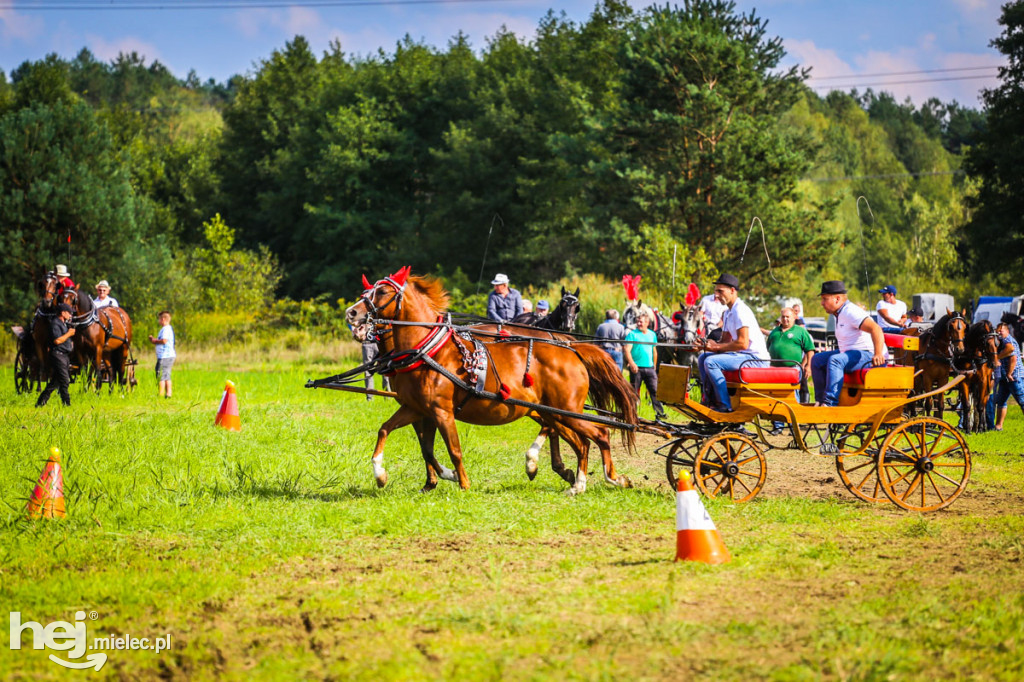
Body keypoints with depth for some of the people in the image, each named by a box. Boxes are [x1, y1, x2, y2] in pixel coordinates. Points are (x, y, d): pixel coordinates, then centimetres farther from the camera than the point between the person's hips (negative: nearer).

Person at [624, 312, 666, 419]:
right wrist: (631, 363, -25)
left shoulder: (652, 335, 13)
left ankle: (660, 413, -2)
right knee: (634, 392, 1)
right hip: (636, 368, -3)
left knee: (654, 390, -3)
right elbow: (627, 350, -12)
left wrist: (654, 365, 21)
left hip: (649, 367, 3)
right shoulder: (632, 334, -2)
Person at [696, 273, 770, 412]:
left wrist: (717, 346, -15)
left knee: (711, 362, -25)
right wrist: (711, 344, 0)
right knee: (702, 358, 11)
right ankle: (710, 400, 6)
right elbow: (726, 340, 22)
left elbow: (743, 343, -23)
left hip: (755, 358, -11)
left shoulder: (740, 311, -16)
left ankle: (725, 405, -24)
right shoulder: (728, 312, 17)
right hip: (742, 356, 11)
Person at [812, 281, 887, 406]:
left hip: (867, 354, -11)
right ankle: (820, 401, 4)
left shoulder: (851, 312, -18)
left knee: (835, 360, -34)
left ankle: (830, 403, -38)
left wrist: (878, 355, -38)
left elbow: (875, 328, -30)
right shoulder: (840, 314, 16)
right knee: (817, 359, 10)